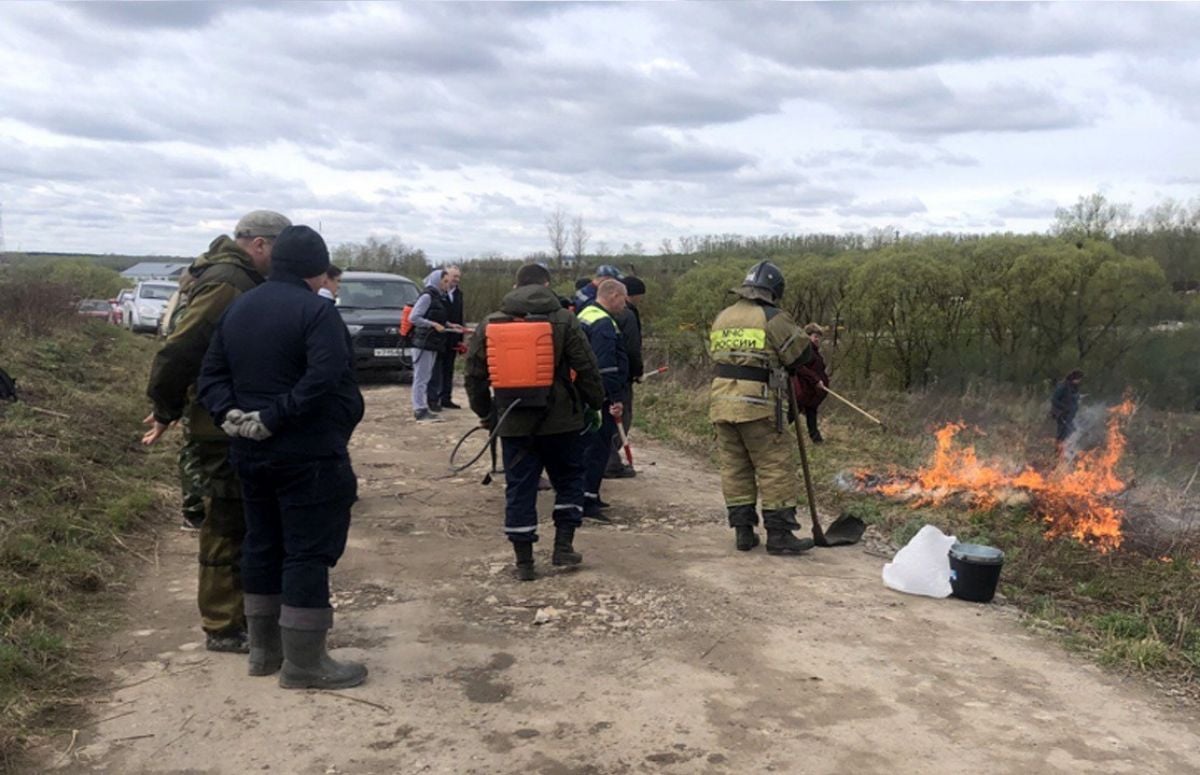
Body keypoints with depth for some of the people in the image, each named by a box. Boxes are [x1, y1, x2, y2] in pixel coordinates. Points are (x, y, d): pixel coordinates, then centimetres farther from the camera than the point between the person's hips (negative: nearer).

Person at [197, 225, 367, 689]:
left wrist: (230, 414, -3)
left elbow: (212, 374, 10)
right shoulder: (315, 311, -13)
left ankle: (264, 650, 26)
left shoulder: (238, 310, 12)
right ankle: (304, 664, 3)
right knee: (308, 551, -2)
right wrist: (276, 418, -22)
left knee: (262, 546, 16)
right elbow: (323, 379, -27)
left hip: (250, 453, 8)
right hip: (308, 456, -8)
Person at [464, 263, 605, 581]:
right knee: (569, 480, 17)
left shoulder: (489, 325, 4)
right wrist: (594, 405, 9)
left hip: (513, 423, 2)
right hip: (560, 420, -2)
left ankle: (524, 562, 13)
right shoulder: (563, 321, -5)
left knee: (519, 488, 9)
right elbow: (587, 369, -6)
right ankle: (563, 546, 13)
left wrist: (485, 413, 19)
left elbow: (473, 374, 8)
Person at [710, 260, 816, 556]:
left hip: (721, 401, 6)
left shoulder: (722, 318, 13)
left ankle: (743, 531, 16)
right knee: (775, 468, 2)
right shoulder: (772, 318, -7)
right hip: (757, 403, -6)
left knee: (734, 468, 12)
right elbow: (802, 354, -2)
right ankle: (779, 534, 4)